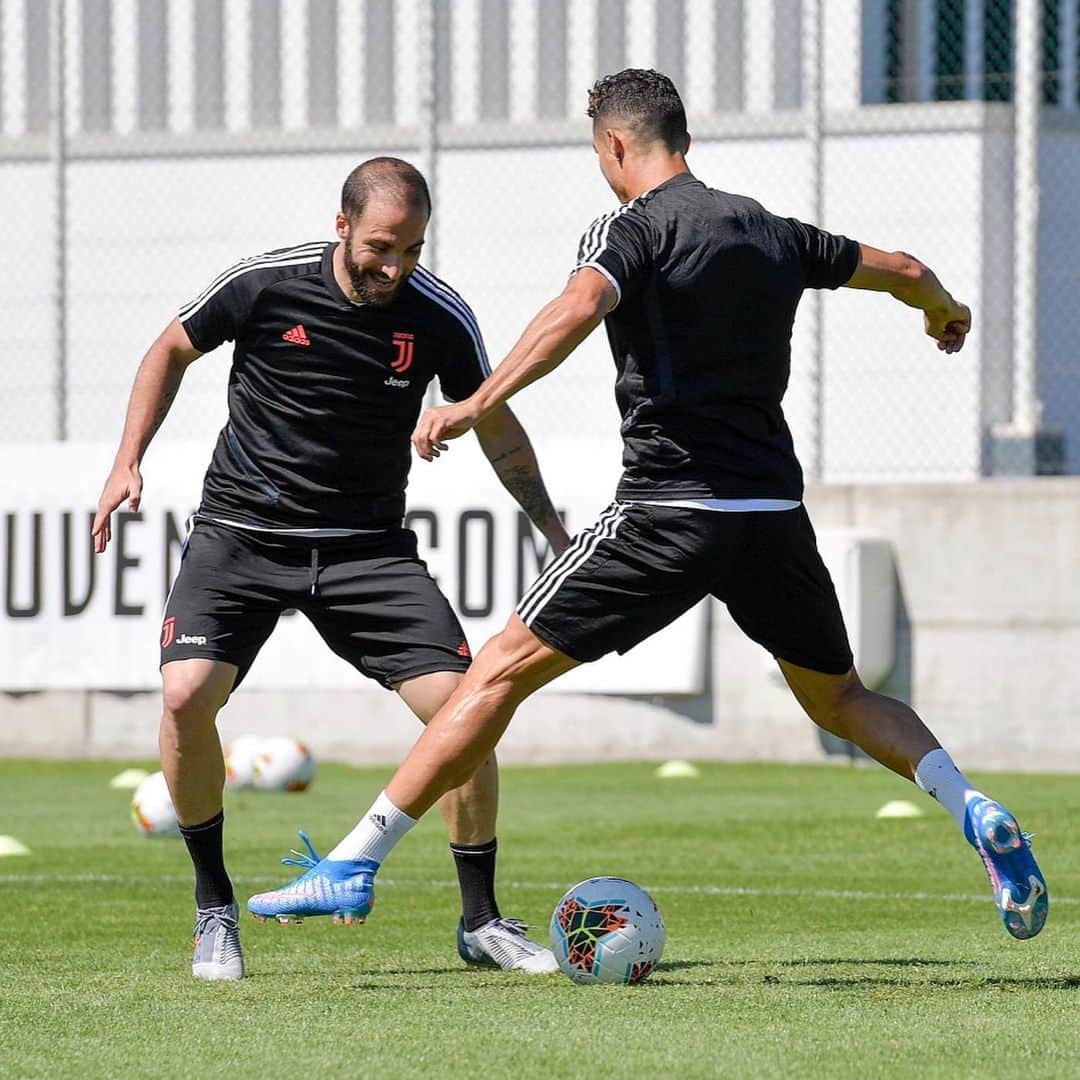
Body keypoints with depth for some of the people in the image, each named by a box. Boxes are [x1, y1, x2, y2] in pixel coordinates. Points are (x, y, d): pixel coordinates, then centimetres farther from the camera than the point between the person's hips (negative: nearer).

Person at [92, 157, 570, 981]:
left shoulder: (441, 317, -7)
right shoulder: (264, 286, -12)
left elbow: (495, 426, 10)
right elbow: (173, 350, 7)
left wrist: (556, 533, 8)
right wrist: (128, 463, -1)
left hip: (367, 546, 1)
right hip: (241, 534, -1)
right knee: (186, 695, -23)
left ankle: (481, 920, 6)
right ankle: (215, 906, -2)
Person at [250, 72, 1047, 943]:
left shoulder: (631, 228, -2)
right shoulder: (773, 233, 16)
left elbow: (580, 307, -24)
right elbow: (905, 271, 28)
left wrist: (477, 404, -30)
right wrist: (945, 311, 51)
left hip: (668, 512, -6)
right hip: (776, 511, 6)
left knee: (504, 668, -1)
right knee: (838, 696, 24)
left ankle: (358, 862, -4)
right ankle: (975, 813, 1)